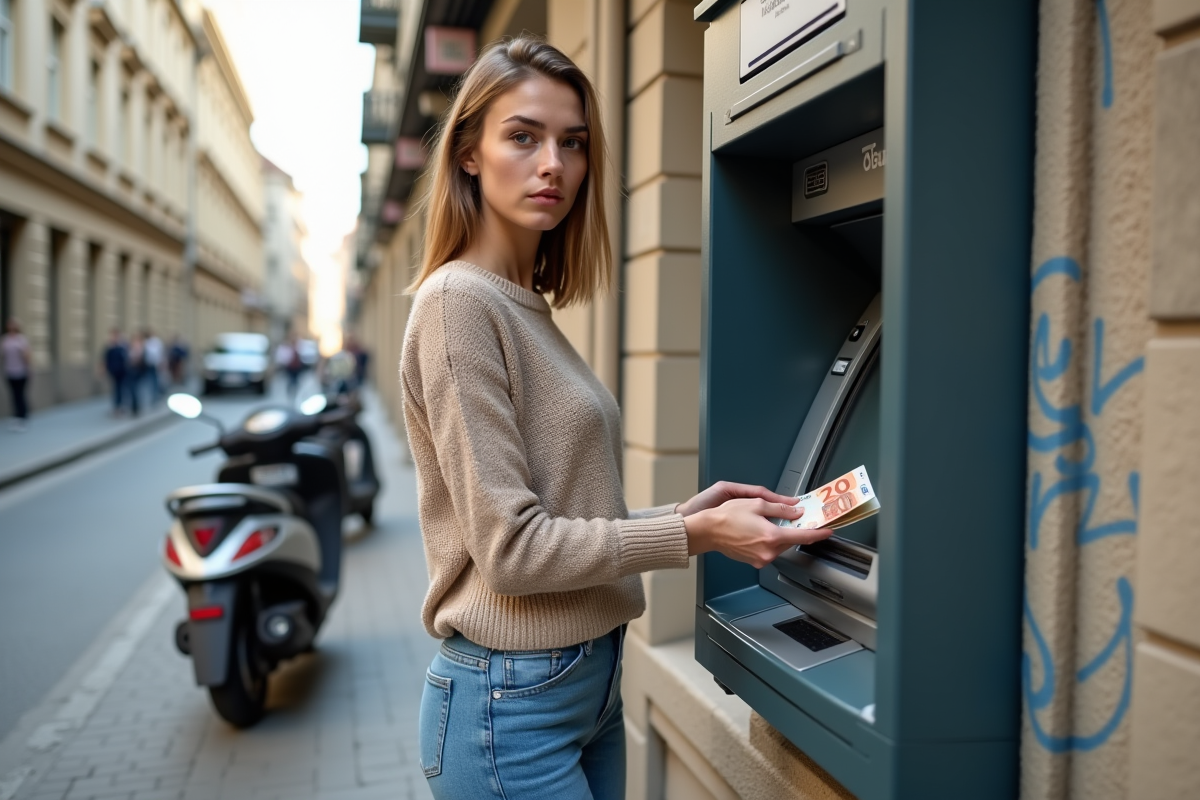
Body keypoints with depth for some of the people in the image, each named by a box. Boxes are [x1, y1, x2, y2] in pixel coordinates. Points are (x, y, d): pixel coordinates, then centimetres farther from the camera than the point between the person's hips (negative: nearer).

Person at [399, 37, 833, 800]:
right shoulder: (457, 301, -16)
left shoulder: (530, 309, 8)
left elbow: (562, 514, 9)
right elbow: (511, 548, -20)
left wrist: (686, 511, 0)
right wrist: (696, 535, -15)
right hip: (511, 701, -8)